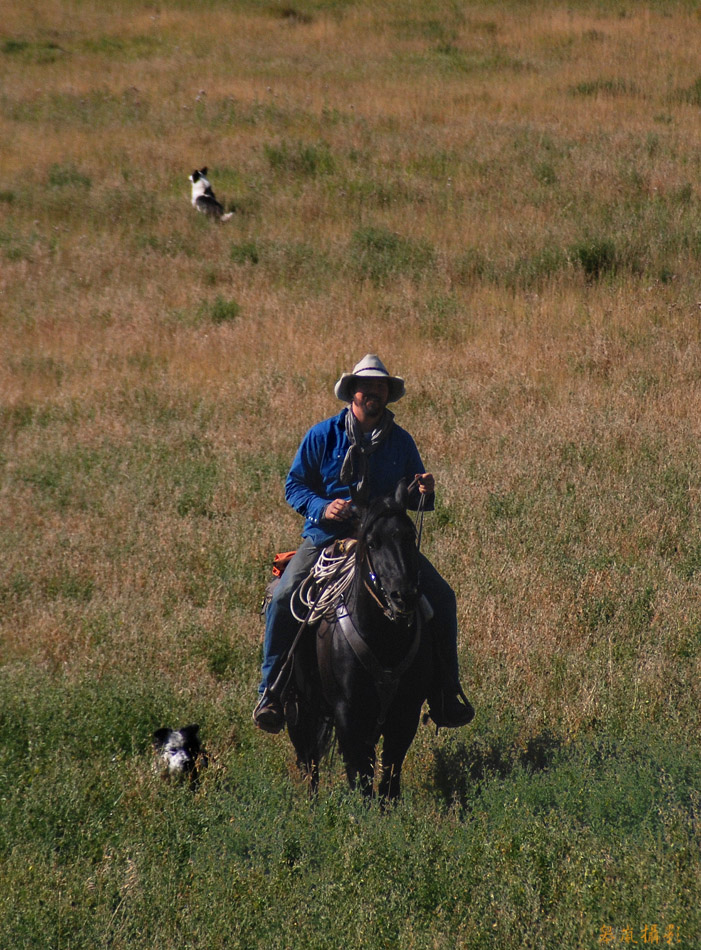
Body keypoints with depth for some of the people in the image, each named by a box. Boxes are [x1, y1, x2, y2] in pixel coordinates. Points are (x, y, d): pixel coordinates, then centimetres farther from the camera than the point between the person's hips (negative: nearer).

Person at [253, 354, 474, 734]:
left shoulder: (401, 441, 8)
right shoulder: (323, 436, 0)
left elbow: (413, 498, 15)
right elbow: (294, 484, 3)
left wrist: (424, 492, -10)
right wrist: (322, 507, -17)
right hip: (326, 537, -2)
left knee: (441, 596, -10)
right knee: (284, 596, -24)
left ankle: (445, 693, 2)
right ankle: (270, 691, -10)